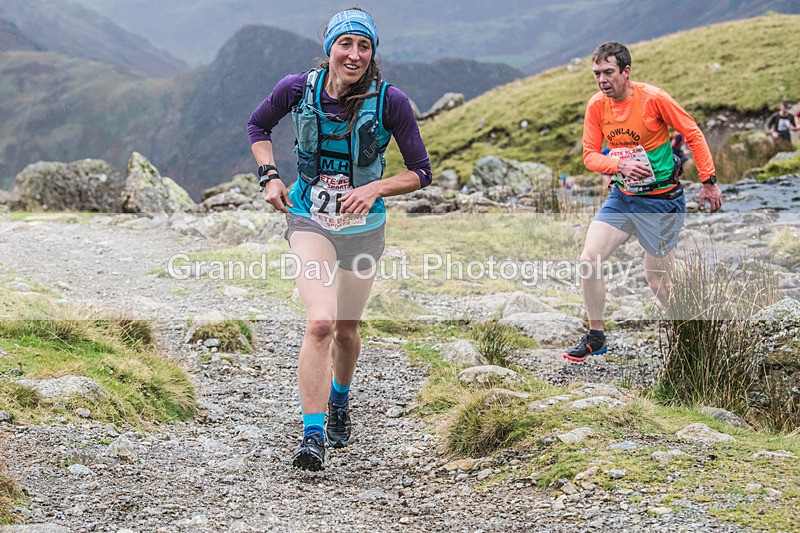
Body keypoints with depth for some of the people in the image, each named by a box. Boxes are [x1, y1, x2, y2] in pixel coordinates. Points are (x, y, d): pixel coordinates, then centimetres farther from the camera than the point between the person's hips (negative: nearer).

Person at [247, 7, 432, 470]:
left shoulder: (390, 101, -15)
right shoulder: (297, 89, -11)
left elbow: (421, 173, -8)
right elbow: (258, 125, 10)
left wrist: (375, 188, -24)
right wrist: (270, 176, -4)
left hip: (363, 226, 1)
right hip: (310, 220, -1)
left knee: (346, 330, 15)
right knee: (320, 323, -21)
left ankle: (340, 400, 48)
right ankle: (314, 437, -14)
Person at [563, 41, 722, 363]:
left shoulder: (653, 98, -16)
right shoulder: (596, 106, -3)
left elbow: (693, 134, -7)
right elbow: (590, 155, -2)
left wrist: (708, 181, -7)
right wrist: (621, 165, -22)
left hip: (662, 201, -5)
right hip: (621, 199, 5)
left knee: (657, 279, 0)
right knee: (588, 260, -7)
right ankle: (596, 336, 10)